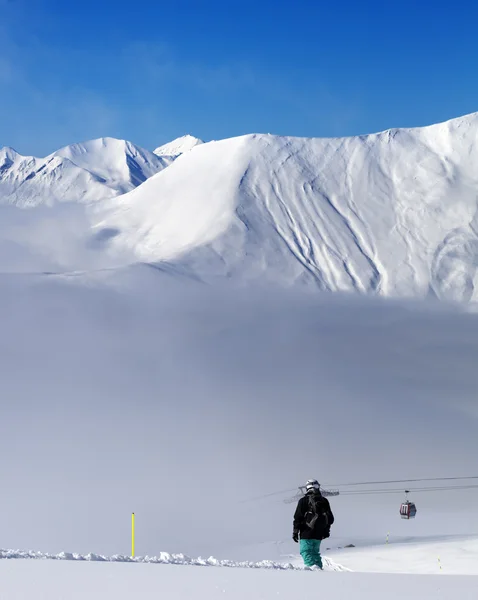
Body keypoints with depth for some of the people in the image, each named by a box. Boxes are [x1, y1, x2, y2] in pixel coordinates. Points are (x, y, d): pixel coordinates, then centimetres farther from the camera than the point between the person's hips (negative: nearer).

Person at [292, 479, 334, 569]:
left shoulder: (304, 501, -5)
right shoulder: (324, 501, 10)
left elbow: (298, 518, -6)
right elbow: (330, 518, 16)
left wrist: (295, 532, 1)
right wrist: (326, 530, 29)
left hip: (307, 534, -5)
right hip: (319, 535, 5)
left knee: (306, 552, -5)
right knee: (315, 552, 18)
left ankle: (312, 566, -25)